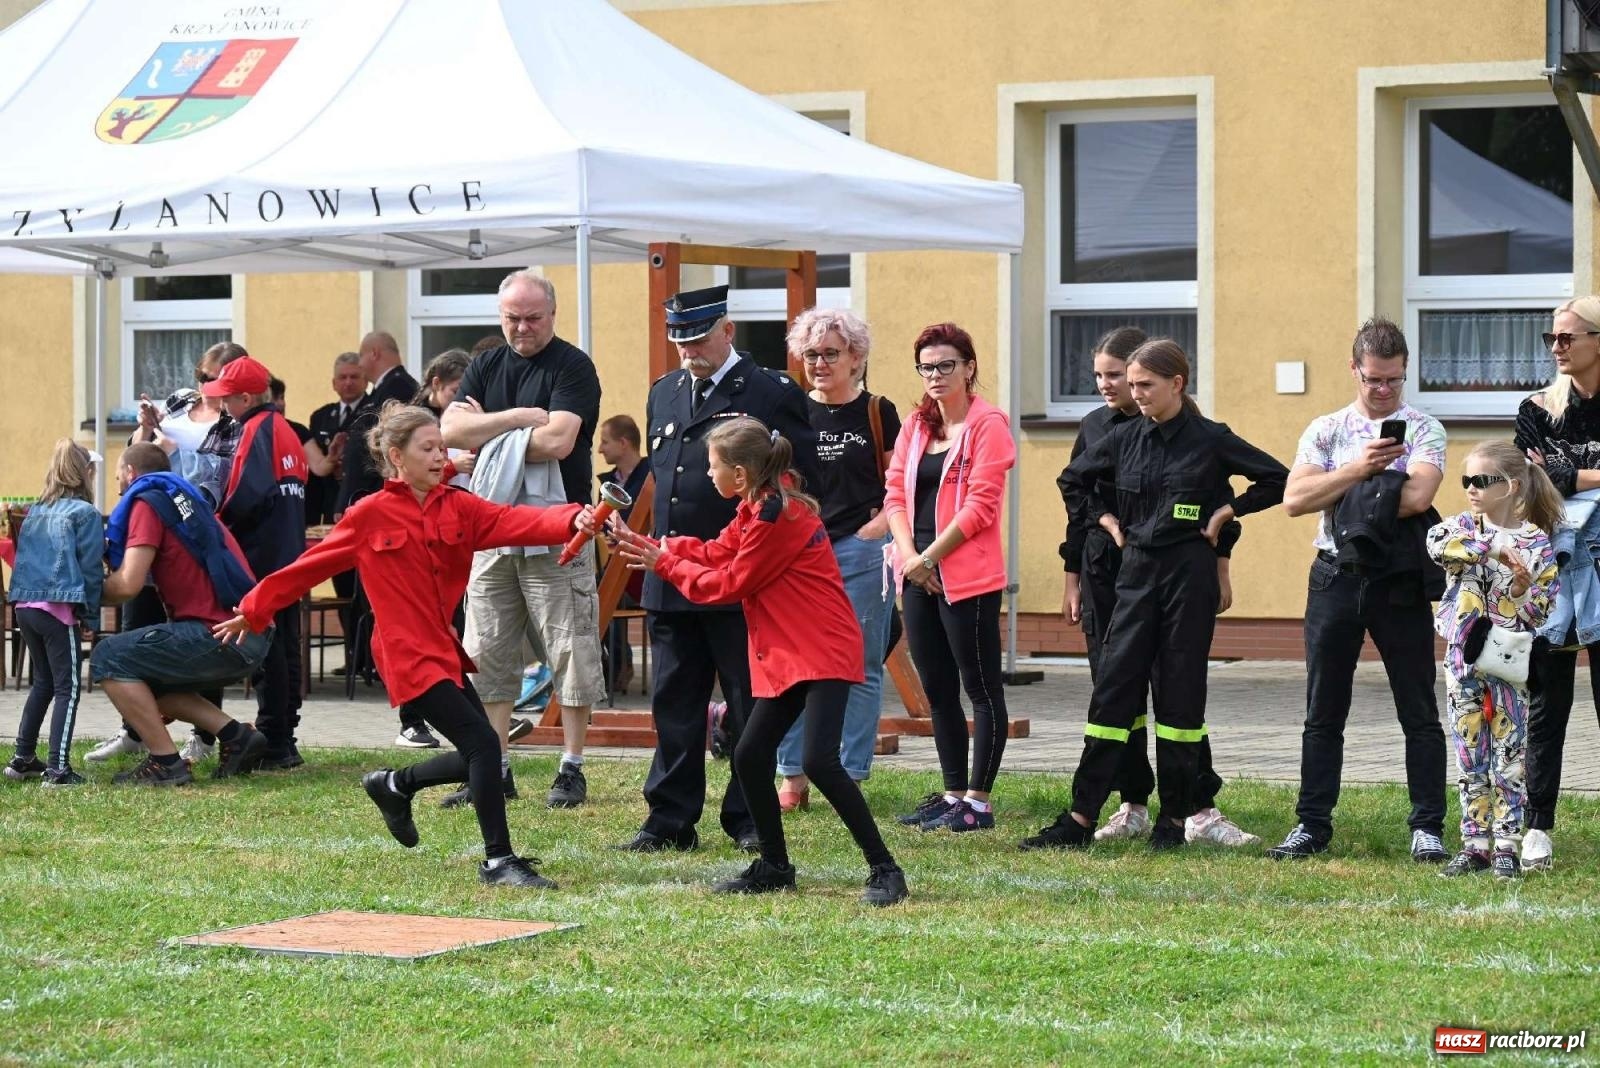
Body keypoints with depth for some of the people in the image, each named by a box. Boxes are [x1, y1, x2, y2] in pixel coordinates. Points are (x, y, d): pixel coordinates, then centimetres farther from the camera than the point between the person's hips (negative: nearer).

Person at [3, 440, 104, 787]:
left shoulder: (35, 512, 15)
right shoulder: (85, 514, -4)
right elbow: (90, 567, -7)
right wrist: (91, 615, -2)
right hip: (59, 607, -7)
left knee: (43, 682, 20)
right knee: (67, 687, -2)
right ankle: (57, 767, -10)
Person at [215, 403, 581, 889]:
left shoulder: (457, 507, 7)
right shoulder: (370, 515, -5)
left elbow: (518, 523, -9)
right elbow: (310, 566, 4)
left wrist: (573, 520, -27)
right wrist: (255, 610, 9)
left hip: (446, 651, 7)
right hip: (409, 655, -7)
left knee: (477, 757, 8)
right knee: (483, 743, -15)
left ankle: (394, 785, 34)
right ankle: (498, 861, -7)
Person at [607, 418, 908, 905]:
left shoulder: (776, 516, -18)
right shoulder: (757, 509, 13)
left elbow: (729, 584, -11)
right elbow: (716, 554, 14)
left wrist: (664, 563, 0)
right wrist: (648, 546, 9)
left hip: (823, 652, -11)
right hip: (785, 655, 11)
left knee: (820, 761, -20)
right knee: (750, 755, 9)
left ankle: (884, 870, -16)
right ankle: (774, 867, 22)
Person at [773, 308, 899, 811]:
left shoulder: (877, 412, 4)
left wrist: (877, 525, -9)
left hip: (861, 552, -2)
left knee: (858, 669, 1)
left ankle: (851, 778, 7)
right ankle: (794, 778, 7)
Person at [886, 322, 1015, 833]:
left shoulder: (988, 425, -7)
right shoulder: (915, 426, 15)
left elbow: (981, 504, -13)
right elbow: (895, 492, 9)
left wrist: (930, 557, -14)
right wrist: (908, 554, -7)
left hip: (967, 576, -7)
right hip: (917, 574, 7)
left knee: (981, 689, -2)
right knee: (937, 690, 11)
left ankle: (977, 802, 0)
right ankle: (953, 793, 19)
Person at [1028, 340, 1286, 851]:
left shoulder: (1211, 440, -5)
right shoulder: (1126, 438, 6)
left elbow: (1278, 479, -3)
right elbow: (1074, 479, 22)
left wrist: (1226, 511, -5)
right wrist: (1106, 521, 11)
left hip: (1189, 573, -4)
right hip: (1138, 571, 4)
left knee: (1179, 692, 1)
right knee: (1113, 688, -1)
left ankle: (1174, 817, 10)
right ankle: (1081, 816, -1)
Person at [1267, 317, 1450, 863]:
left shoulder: (1424, 431, 1)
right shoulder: (1325, 430, 9)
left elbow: (1417, 496, -16)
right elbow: (1294, 499, -5)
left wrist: (1341, 500, -9)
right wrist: (1359, 469, -13)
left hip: (1401, 581, -2)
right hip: (1336, 578, 2)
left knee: (1419, 711, 1)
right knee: (1323, 712, 6)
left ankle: (1427, 828, 6)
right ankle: (1313, 825, 12)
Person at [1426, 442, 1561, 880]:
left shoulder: (1536, 541, -3)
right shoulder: (1464, 528, 2)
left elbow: (1542, 609, -4)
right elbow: (1438, 543, -22)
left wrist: (1522, 590, -24)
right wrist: (1494, 546, -28)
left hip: (1509, 659, -2)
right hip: (1463, 658, 2)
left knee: (1509, 752, 0)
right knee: (1471, 754, 7)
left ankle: (1506, 846, 5)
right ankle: (1475, 844, 13)